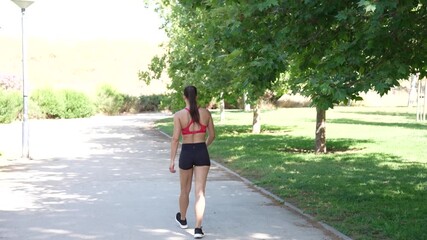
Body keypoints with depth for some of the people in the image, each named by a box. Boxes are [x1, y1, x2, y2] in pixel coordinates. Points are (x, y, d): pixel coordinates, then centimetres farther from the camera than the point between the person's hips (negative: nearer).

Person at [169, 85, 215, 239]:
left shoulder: (179, 115, -9)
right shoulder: (206, 113, -1)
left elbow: (175, 139, -11)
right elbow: (212, 135, 7)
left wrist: (172, 160, -6)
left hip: (186, 153, -1)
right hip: (202, 153, 1)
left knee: (185, 190, 19)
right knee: (200, 192, -2)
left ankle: (182, 219, 41)